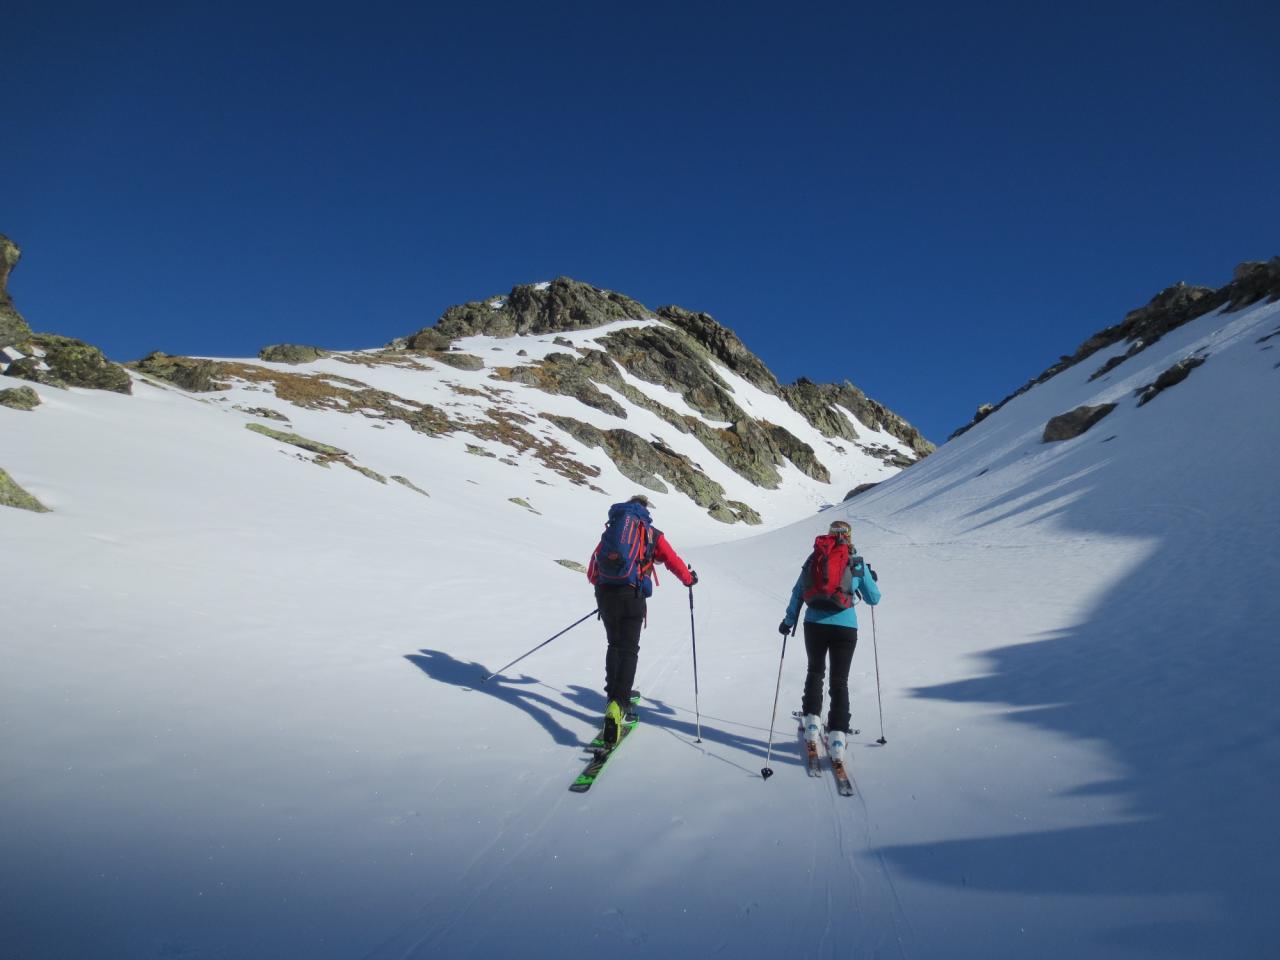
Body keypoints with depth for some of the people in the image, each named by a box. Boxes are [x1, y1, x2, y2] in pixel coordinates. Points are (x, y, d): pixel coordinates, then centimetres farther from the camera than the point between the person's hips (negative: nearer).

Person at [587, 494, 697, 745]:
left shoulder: (611, 529, 19)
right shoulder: (652, 534, 9)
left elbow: (592, 571, 20)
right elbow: (673, 561, 9)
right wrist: (689, 579, 29)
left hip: (604, 592, 4)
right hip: (631, 595, -4)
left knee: (614, 645, 23)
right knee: (628, 650, 0)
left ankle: (614, 694, 28)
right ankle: (618, 704, -16)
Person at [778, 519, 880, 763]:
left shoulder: (814, 558, 8)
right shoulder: (857, 563, 3)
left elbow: (797, 592, 9)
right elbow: (873, 599, 11)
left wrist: (788, 621, 17)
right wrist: (872, 580, 31)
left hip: (814, 624, 2)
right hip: (845, 627, -2)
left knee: (815, 671, 24)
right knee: (839, 682, 7)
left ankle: (811, 723, 18)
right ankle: (837, 737, -3)